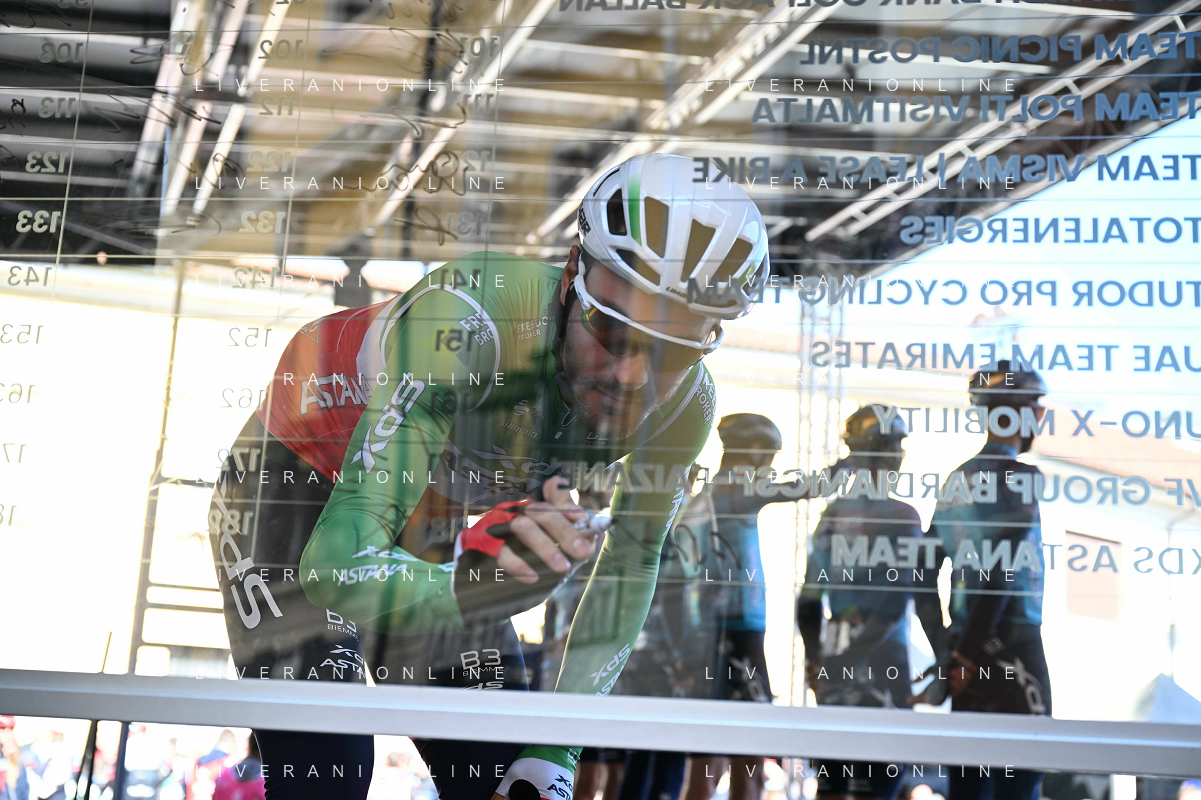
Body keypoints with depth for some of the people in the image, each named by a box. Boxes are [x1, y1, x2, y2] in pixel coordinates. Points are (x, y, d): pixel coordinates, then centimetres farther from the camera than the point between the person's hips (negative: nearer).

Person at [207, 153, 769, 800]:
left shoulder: (683, 404, -21)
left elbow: (626, 567, -6)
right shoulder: (468, 319, -39)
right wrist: (472, 585, -62)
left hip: (424, 529, 5)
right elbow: (336, 562, -42)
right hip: (295, 490, -5)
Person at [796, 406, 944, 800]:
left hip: (833, 661, 6)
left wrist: (813, 656, 19)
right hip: (884, 661, -6)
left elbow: (809, 596, 10)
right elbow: (923, 596, -9)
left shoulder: (833, 513, 7)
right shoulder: (902, 515, -8)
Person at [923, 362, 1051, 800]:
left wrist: (951, 651, 18)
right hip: (1011, 644, -7)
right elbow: (1003, 569, -17)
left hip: (966, 647, 7)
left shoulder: (956, 479, 11)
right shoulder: (1022, 477, -10)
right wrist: (970, 652, -15)